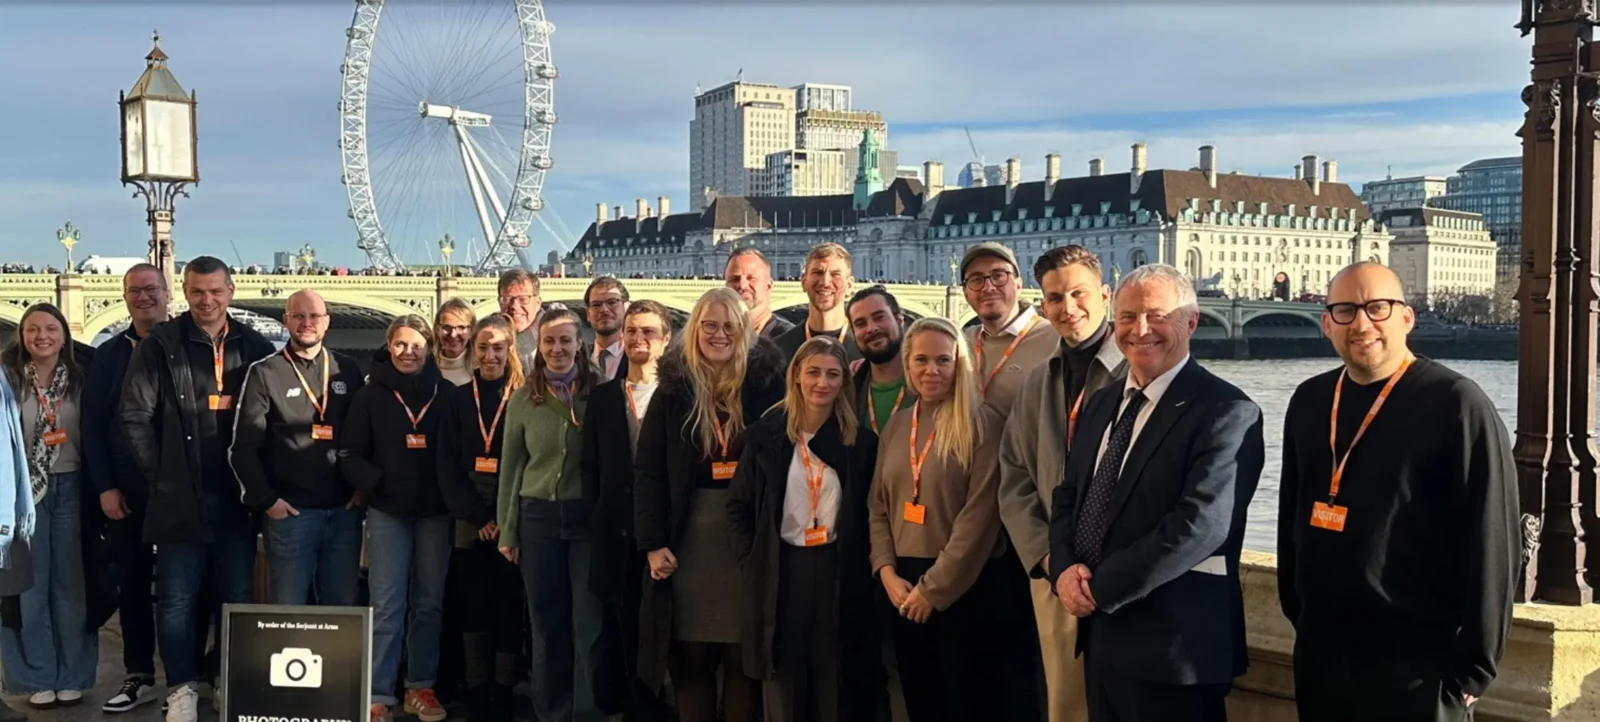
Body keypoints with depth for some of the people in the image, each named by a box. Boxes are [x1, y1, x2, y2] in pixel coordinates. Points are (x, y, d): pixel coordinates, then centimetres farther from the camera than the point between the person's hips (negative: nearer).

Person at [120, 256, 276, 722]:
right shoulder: (160, 346, 0)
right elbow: (136, 417, -2)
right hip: (180, 496, -2)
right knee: (177, 597, 3)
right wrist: (160, 475, -5)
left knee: (238, 594, 8)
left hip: (236, 496, 2)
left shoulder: (255, 347, 6)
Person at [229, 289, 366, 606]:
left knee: (343, 605, 10)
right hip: (291, 512, -3)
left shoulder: (348, 370, 10)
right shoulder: (265, 373, 1)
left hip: (344, 511, 3)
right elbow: (243, 448, -1)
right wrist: (265, 499, -7)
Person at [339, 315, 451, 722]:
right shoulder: (370, 396, 2)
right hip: (387, 513, -1)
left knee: (429, 602, 8)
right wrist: (379, 485, -14)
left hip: (435, 513, 1)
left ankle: (421, 687, 19)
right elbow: (350, 456, 1)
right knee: (387, 605, -3)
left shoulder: (445, 394, 2)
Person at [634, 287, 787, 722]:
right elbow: (648, 471, 2)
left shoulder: (766, 382, 1)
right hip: (690, 535, 1)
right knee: (690, 656, 5)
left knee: (744, 655, 3)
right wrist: (653, 542, -7)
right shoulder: (674, 389, 4)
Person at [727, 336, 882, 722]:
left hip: (840, 575, 0)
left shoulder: (862, 441, 3)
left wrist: (865, 567, -4)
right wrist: (750, 563, -1)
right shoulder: (766, 434, 3)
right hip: (780, 573, 0)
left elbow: (872, 513, 6)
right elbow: (738, 506, 7)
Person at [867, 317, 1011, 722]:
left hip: (964, 587, -5)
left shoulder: (981, 424, -8)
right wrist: (887, 572, -2)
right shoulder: (896, 426, 10)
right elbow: (878, 507, 12)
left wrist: (934, 588, -13)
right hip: (903, 588, 6)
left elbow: (979, 516, -13)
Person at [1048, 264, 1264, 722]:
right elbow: (1068, 497, 14)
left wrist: (1100, 586, -16)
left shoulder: (1226, 411, -12)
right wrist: (1065, 569, -6)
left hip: (1174, 643, -7)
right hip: (1100, 634, 7)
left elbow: (1200, 524, -21)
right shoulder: (1100, 404, 13)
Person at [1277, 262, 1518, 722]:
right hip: (1318, 659, 6)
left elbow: (1491, 546, -11)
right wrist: (1297, 612, 14)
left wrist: (1473, 670, -11)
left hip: (1418, 670, -5)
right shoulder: (1308, 402, 7)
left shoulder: (1457, 404, -11)